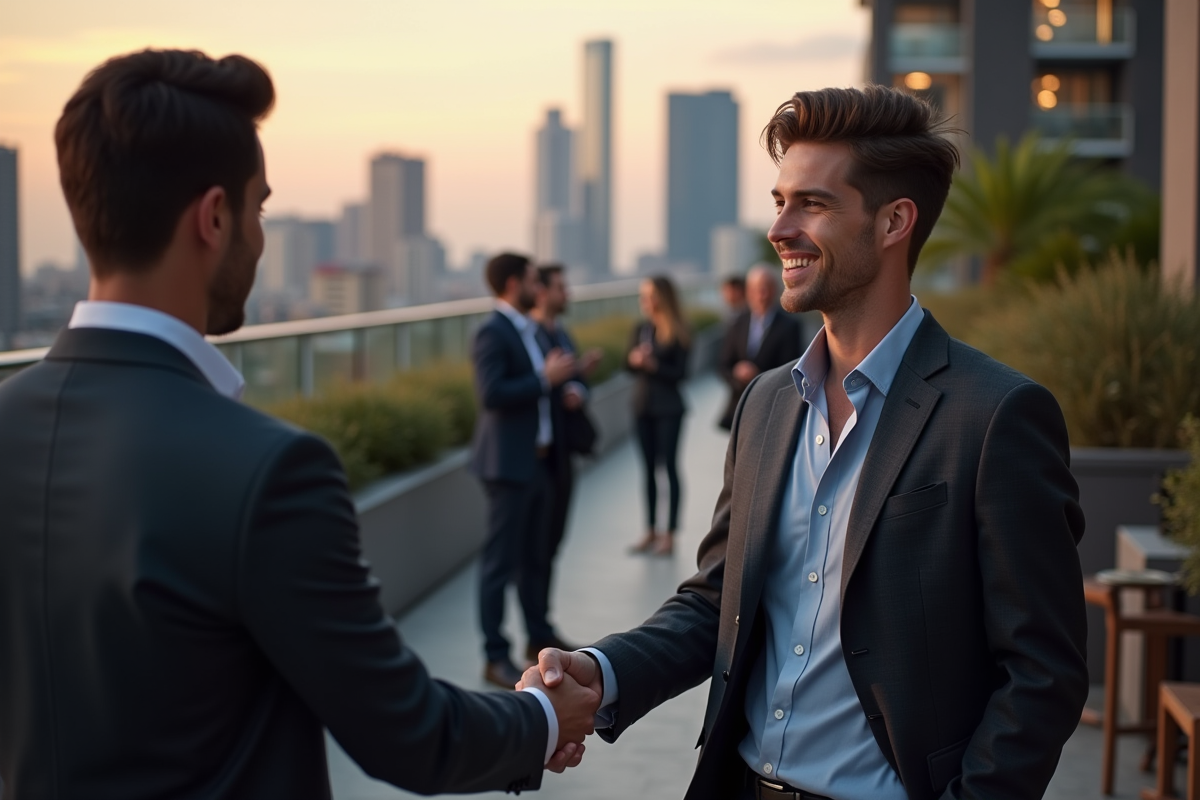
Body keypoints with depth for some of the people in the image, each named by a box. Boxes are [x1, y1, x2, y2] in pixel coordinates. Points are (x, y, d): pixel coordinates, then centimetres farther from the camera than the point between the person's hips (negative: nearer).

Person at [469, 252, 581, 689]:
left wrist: (563, 375, 9)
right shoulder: (492, 332, -14)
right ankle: (495, 656, 1)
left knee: (536, 555, 18)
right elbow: (491, 392, -25)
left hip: (538, 459, 9)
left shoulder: (528, 329, 15)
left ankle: (540, 635, 31)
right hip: (509, 462, -9)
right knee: (500, 560, -3)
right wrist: (545, 379, -21)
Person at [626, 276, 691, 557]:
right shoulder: (641, 329, 7)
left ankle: (669, 534, 2)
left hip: (668, 409, -6)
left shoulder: (676, 334, -8)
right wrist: (634, 359, -11)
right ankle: (651, 531, 16)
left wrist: (653, 365, -21)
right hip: (642, 405, 6)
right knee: (649, 468, 10)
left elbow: (680, 373, -10)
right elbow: (629, 365, 11)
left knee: (669, 465, -2)